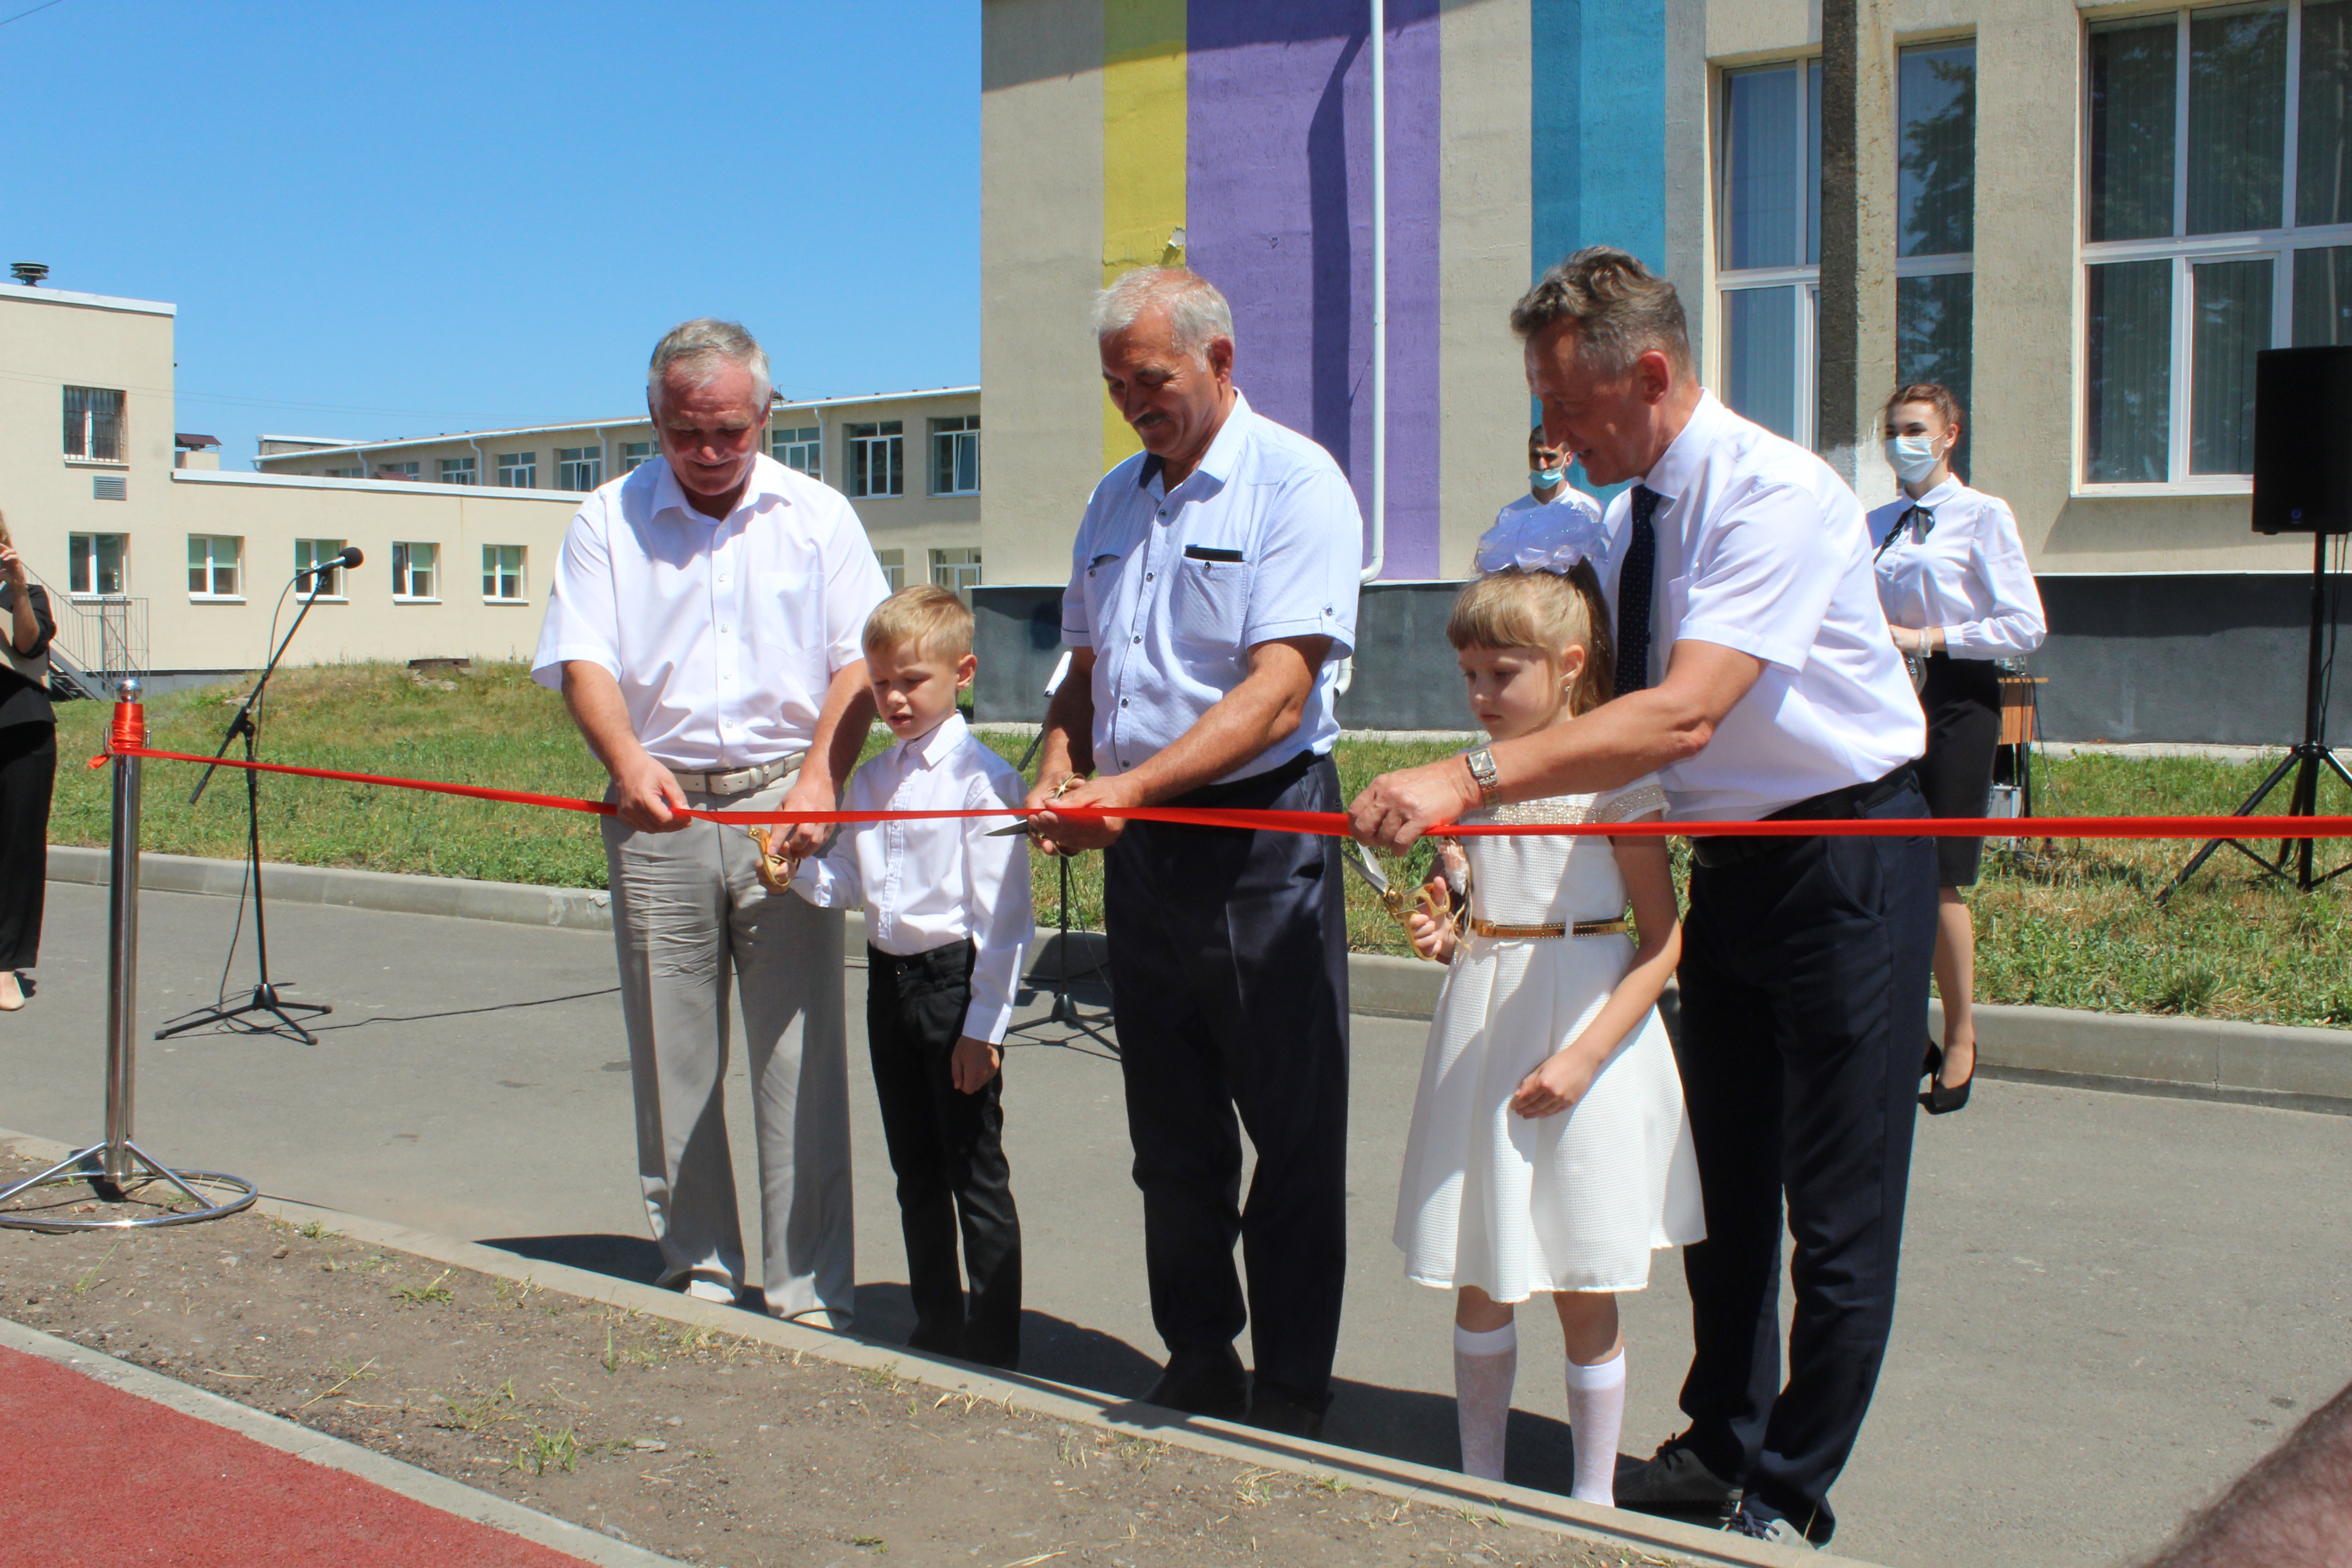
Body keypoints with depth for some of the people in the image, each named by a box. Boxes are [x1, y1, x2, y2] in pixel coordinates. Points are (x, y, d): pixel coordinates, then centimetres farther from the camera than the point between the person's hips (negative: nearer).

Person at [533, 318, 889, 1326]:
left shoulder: (817, 517, 9)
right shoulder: (608, 521, 8)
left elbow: (859, 663, 4)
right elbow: (583, 661, -2)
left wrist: (818, 781, -12)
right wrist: (628, 760, -22)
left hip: (784, 804, -1)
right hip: (660, 814, 1)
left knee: (801, 1056, -2)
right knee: (673, 1059, 5)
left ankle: (810, 1286, 4)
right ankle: (697, 1271, 17)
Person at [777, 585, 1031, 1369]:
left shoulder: (983, 779, -12)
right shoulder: (869, 782, 11)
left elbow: (1003, 917, -14)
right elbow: (845, 882, 13)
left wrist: (984, 1024, -15)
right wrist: (796, 871, -8)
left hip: (956, 976, -7)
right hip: (888, 976, 8)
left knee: (975, 1171, 1)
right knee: (915, 1169, 16)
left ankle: (994, 1340, 12)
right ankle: (936, 1325, 30)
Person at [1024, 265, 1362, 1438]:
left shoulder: (1295, 484, -9)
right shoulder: (1115, 499, 13)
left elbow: (1279, 689, -19)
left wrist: (1134, 785, -27)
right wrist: (1058, 768, 1)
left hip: (1262, 832, -7)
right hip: (1139, 851, 7)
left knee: (1293, 1130, 2)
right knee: (1171, 1130, 14)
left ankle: (1292, 1387, 14)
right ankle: (1197, 1358, 27)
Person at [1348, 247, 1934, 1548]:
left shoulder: (1776, 496, -24)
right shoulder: (1623, 518, 2)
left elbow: (1682, 717, -35)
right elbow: (1604, 710, 4)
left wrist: (1471, 780, -41)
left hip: (1845, 860, -8)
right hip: (1723, 860, 8)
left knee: (1839, 1215, 2)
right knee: (1719, 1181, 17)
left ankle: (1790, 1497, 17)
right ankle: (1722, 1445, 34)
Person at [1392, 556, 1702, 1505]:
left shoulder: (1613, 775, -9)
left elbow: (1663, 938, -10)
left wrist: (1585, 1055, -18)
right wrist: (1443, 938, -3)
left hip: (1587, 1026, -5)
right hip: (1481, 1032, 5)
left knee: (1584, 1293, 6)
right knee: (1478, 1284, 11)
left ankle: (1593, 1498, 22)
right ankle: (1480, 1486, 28)